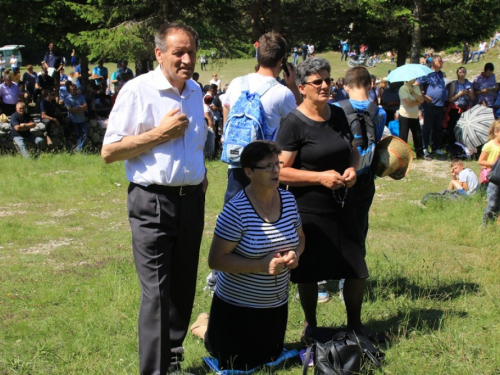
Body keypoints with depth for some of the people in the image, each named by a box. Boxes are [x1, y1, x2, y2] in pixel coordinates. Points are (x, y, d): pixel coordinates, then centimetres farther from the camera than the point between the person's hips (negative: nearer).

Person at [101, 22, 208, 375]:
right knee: (157, 292, -6)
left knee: (183, 288, 14)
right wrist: (160, 133, -17)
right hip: (154, 202, -6)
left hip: (192, 198, 7)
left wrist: (201, 173, 12)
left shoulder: (195, 91, 11)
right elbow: (109, 152, -12)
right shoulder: (138, 90, -11)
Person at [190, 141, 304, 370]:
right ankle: (205, 328, 35)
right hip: (237, 306, -6)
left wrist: (295, 254, -12)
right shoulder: (236, 211, -23)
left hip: (276, 305, 6)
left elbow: (299, 237, 12)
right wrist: (261, 265, -29)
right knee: (237, 366, 9)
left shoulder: (288, 200, -4)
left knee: (270, 358, 22)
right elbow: (215, 260, -23)